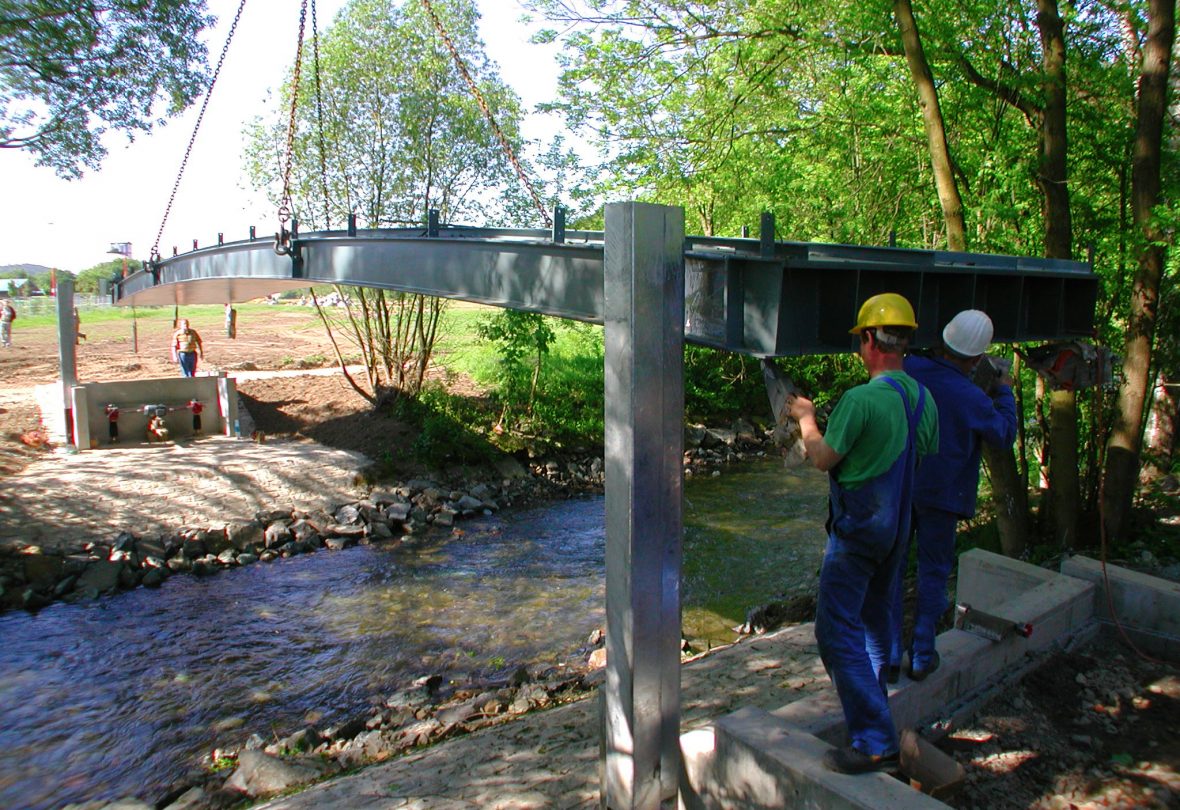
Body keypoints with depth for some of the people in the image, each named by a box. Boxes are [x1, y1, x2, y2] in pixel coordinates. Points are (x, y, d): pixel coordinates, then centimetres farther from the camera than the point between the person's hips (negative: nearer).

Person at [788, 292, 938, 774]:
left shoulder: (861, 399, -22)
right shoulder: (923, 398, 3)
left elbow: (823, 459, -14)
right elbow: (924, 456, 14)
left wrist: (806, 420, 3)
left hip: (857, 530, -8)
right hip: (897, 526, 9)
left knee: (838, 629, -4)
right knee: (876, 617, 23)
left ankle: (875, 743, -5)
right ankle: (872, 706, 40)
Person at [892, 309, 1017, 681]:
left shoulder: (909, 369, -8)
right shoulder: (970, 397, -18)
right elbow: (1004, 434, -2)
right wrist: (1003, 392, 12)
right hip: (940, 494, -3)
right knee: (933, 572, 10)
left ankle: (889, 648, 20)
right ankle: (922, 655, 18)